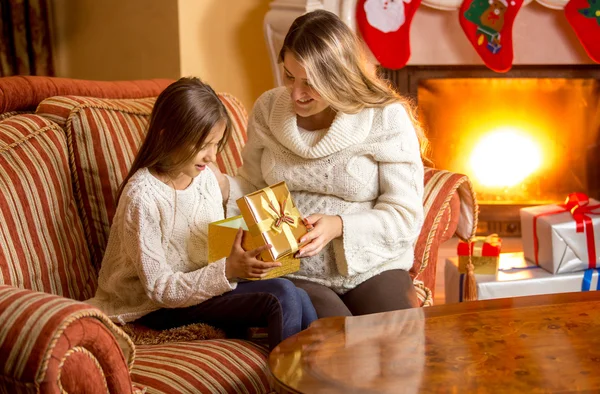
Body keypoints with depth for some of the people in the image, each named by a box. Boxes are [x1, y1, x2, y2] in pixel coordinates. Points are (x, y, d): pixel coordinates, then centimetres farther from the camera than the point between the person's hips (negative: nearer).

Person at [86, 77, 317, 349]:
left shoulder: (205, 175, 1)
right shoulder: (142, 196, -20)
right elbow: (160, 289, -19)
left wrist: (249, 251, -11)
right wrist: (228, 270, -28)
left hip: (206, 283, 7)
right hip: (160, 307, -6)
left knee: (298, 298, -17)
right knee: (283, 296, -23)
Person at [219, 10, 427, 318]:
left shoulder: (387, 119, -6)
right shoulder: (268, 108, 5)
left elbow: (405, 215, -7)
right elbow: (254, 186, 15)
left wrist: (339, 226, -22)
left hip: (372, 268, 0)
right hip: (295, 273, 0)